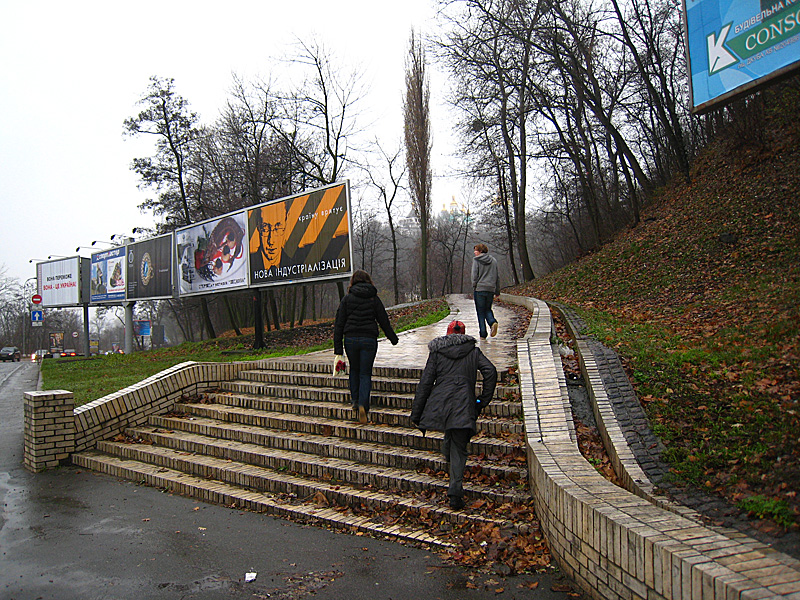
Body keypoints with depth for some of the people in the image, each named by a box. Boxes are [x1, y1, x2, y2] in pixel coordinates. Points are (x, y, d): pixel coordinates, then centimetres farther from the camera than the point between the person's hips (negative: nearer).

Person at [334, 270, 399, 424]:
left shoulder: (347, 298, 3)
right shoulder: (374, 298, 4)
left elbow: (339, 324, 0)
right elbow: (384, 321, 9)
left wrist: (338, 349, 2)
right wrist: (393, 338, 24)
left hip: (350, 339, 1)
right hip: (369, 339, -1)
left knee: (354, 370, 23)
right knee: (365, 373, 5)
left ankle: (355, 400, 24)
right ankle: (363, 405, -10)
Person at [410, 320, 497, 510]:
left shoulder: (436, 352, 13)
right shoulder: (474, 351, 14)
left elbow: (425, 382, 8)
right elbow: (490, 371, -1)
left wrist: (416, 414, 10)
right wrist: (483, 401, 7)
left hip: (440, 403, 1)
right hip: (464, 405, -1)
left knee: (450, 438, 27)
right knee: (459, 448, 4)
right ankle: (455, 492, -6)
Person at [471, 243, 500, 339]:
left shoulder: (476, 260, -3)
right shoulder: (493, 260, 12)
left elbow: (474, 275, -8)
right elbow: (497, 276, 13)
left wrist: (474, 288, -1)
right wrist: (497, 291, 18)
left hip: (479, 289, -4)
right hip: (491, 289, 4)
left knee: (480, 312, 2)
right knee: (487, 309, 19)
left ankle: (483, 334, 0)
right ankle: (493, 322, -11)